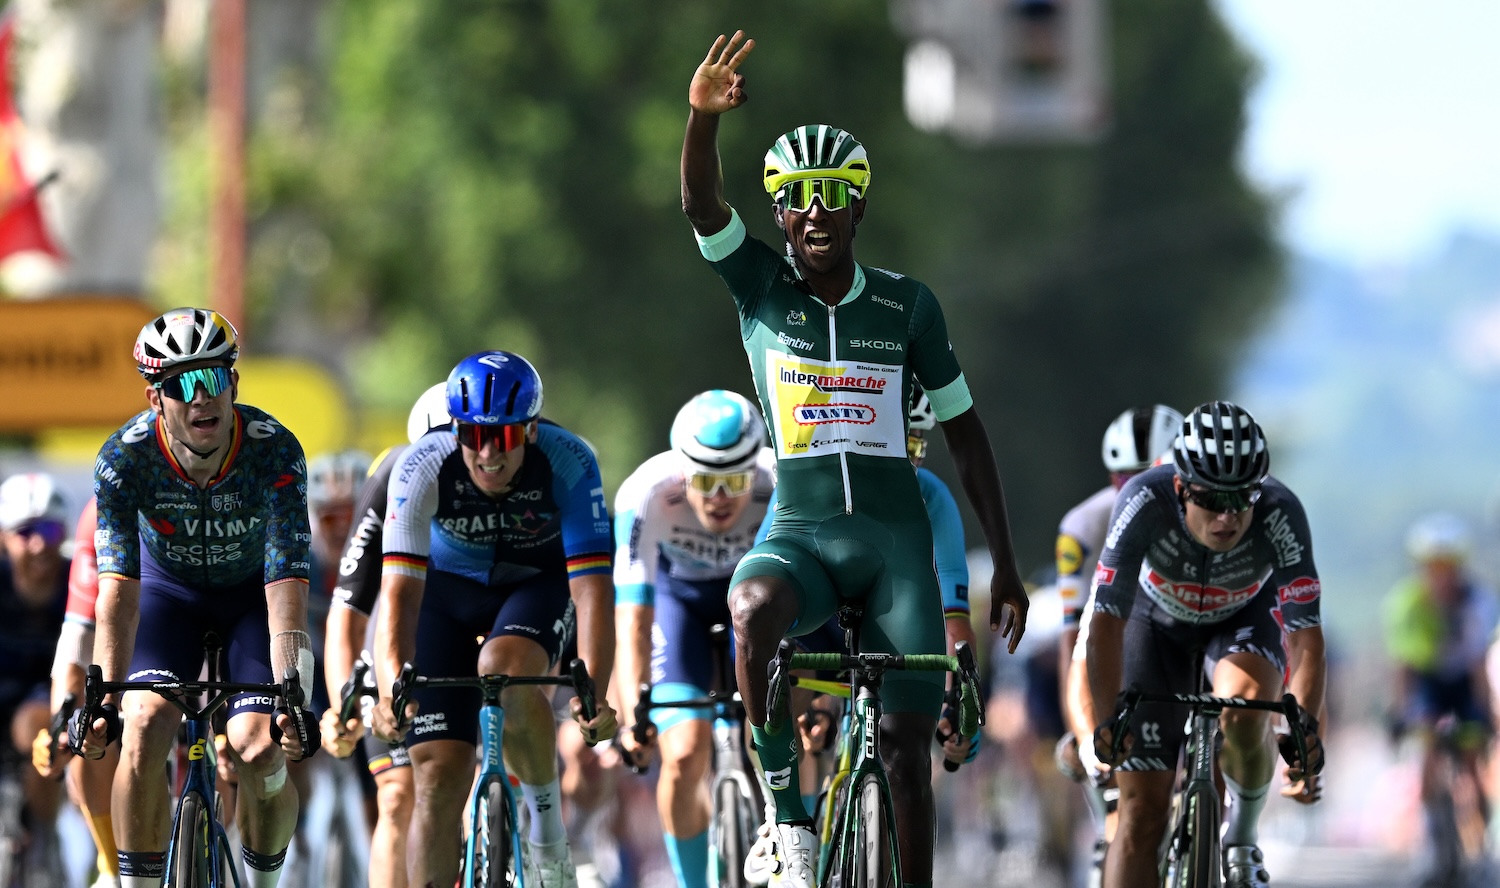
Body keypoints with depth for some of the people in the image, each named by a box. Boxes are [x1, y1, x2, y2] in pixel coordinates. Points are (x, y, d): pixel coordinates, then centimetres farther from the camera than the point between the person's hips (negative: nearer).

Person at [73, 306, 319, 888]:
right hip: (169, 589, 1)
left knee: (259, 754, -17)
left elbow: (287, 583, -38)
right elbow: (118, 587, -34)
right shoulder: (124, 458, -30)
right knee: (145, 729, -24)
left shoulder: (275, 451, -32)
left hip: (253, 593, -1)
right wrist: (104, 698, -45)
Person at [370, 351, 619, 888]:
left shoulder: (568, 464, -31)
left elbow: (593, 586, -35)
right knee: (438, 775, -9)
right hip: (448, 587, 1)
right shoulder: (422, 469, -30)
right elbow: (399, 589, -36)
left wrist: (592, 693, -49)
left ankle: (547, 819, -12)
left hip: (539, 582, -1)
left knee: (503, 668, -34)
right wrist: (390, 690, -52)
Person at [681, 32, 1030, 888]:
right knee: (755, 608, -36)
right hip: (799, 534, -1)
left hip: (895, 541, 1)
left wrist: (1005, 564, 6)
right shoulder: (761, 286, 2)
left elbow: (965, 431, 8)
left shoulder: (907, 304, 2)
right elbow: (702, 205, -17)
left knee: (908, 750, -5)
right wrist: (704, 116, -37)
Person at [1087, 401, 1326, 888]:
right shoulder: (1145, 502, -36)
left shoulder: (1280, 514, -35)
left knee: (1245, 712, -34)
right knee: (1143, 810, -7)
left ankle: (1241, 842, -7)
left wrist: (1305, 725, -52)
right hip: (1158, 623, 0)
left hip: (1243, 618, 0)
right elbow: (1107, 618, -36)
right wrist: (1108, 720, -48)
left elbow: (1305, 630, -37)